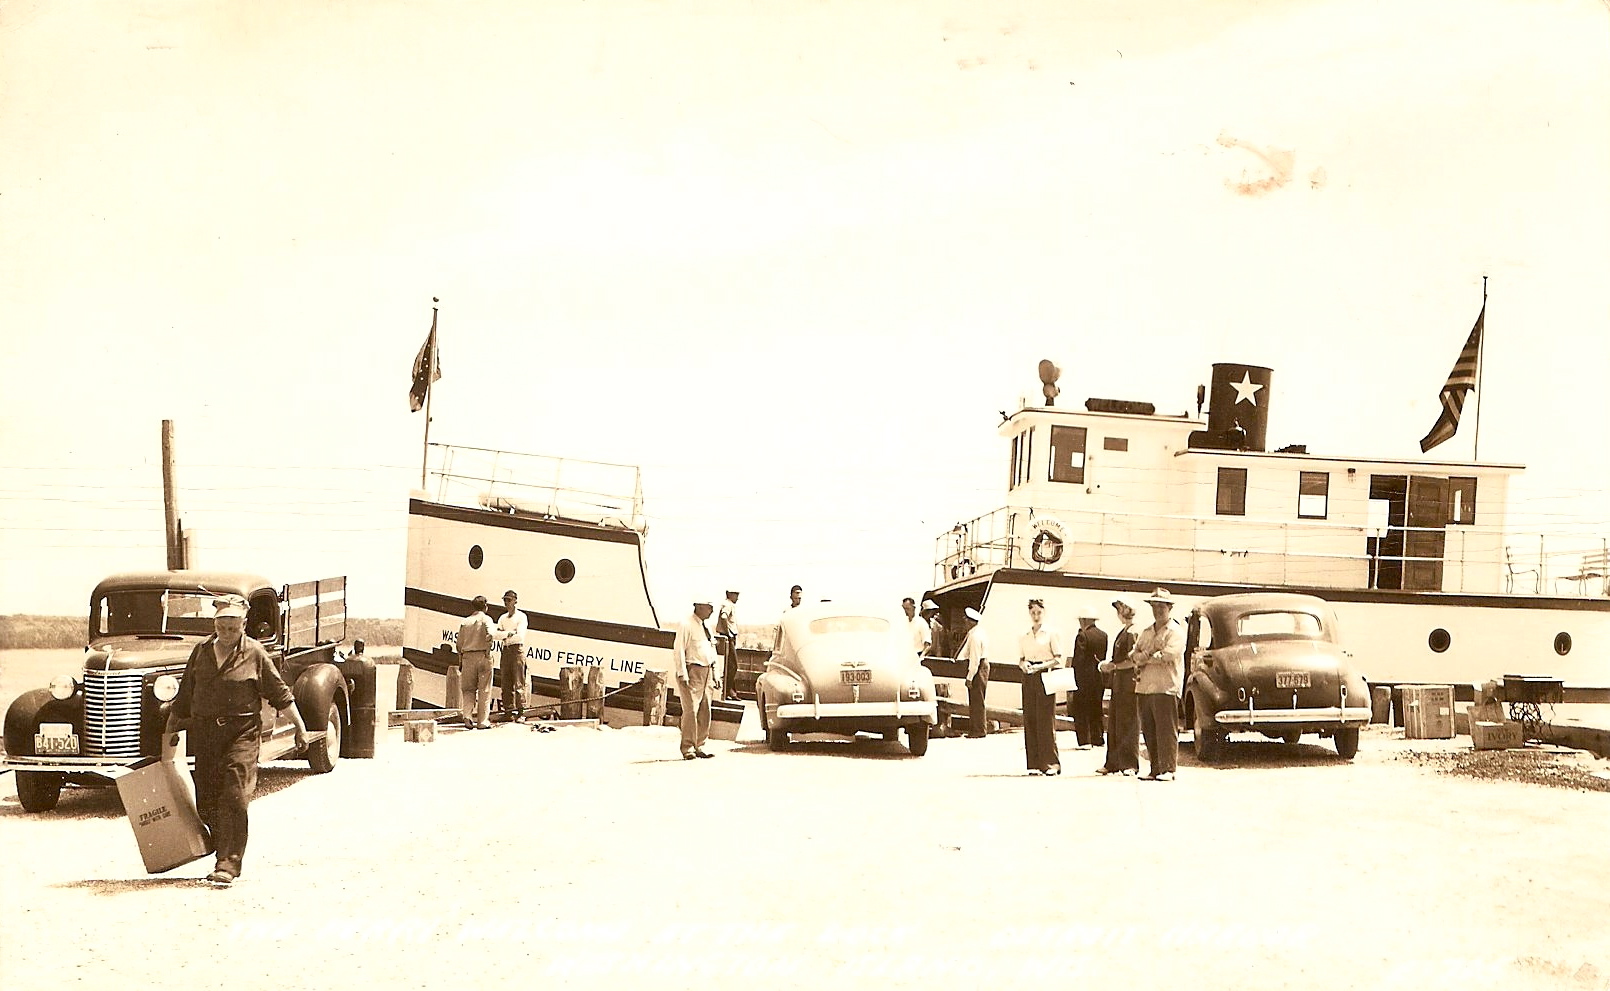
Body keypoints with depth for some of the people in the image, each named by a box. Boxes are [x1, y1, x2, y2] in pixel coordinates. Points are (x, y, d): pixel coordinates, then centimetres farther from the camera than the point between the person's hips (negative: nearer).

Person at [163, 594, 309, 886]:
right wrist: (171, 728, 21)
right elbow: (185, 695, 17)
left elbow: (280, 693, 3)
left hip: (242, 733, -4)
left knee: (234, 798, -13)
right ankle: (224, 849, 25)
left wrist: (300, 727, 3)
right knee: (207, 801, 6)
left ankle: (228, 865, -14)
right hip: (204, 732, 4)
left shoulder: (254, 654, -1)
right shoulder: (201, 651, 9)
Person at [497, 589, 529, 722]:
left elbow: (520, 636, -11)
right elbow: (497, 633, 5)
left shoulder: (521, 617, 1)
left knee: (519, 683, -10)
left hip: (517, 650, -6)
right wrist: (509, 633, -9)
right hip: (505, 651, 6)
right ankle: (508, 712, 4)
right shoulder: (502, 618, 19)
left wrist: (504, 635, -8)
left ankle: (521, 713, -12)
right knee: (506, 683, 2)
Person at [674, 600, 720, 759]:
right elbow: (678, 649, -12)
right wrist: (682, 674, -18)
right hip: (692, 671, -8)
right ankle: (688, 748, -6)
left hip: (705, 673, 8)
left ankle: (699, 746, 14)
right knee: (691, 709, -10)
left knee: (705, 710, 7)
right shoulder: (687, 625, -7)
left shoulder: (706, 627, 19)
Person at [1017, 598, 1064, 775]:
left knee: (1046, 719, -9)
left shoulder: (1052, 633, 1)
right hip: (1029, 679, 5)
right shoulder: (1023, 637, 15)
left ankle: (1051, 762, -7)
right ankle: (1035, 763, 3)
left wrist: (1042, 666, -17)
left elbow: (1058, 659, -3)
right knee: (1030, 719, 0)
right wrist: (1024, 665, -5)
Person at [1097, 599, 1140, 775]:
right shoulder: (1124, 632, 16)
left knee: (1128, 724, -5)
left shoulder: (1133, 633, -14)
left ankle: (1130, 765, -1)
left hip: (1129, 684, -10)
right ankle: (1113, 763, 16)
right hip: (1119, 685, 10)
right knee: (1114, 724, 11)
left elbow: (1133, 661, -19)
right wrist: (1109, 665, 12)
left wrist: (1114, 666, -11)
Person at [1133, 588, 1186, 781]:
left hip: (1165, 687, -7)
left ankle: (1168, 769, -7)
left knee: (1166, 730, -8)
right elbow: (1134, 654, 14)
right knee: (1149, 731, 6)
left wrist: (1145, 658, -6)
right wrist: (1146, 656, -8)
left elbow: (1168, 655, -14)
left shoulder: (1176, 632, 0)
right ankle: (1155, 769, 11)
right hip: (1144, 687, 7)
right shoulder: (1146, 632, 22)